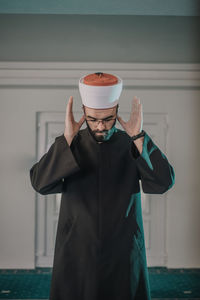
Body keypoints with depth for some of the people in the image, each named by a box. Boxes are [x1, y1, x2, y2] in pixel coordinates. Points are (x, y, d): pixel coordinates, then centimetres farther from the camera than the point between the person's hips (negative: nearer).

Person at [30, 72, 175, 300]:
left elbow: (164, 183, -15)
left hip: (123, 254, 0)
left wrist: (139, 137, -23)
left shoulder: (133, 145, 0)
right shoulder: (66, 145, 1)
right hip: (76, 254, 0)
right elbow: (41, 183, -14)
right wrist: (67, 138, -22)